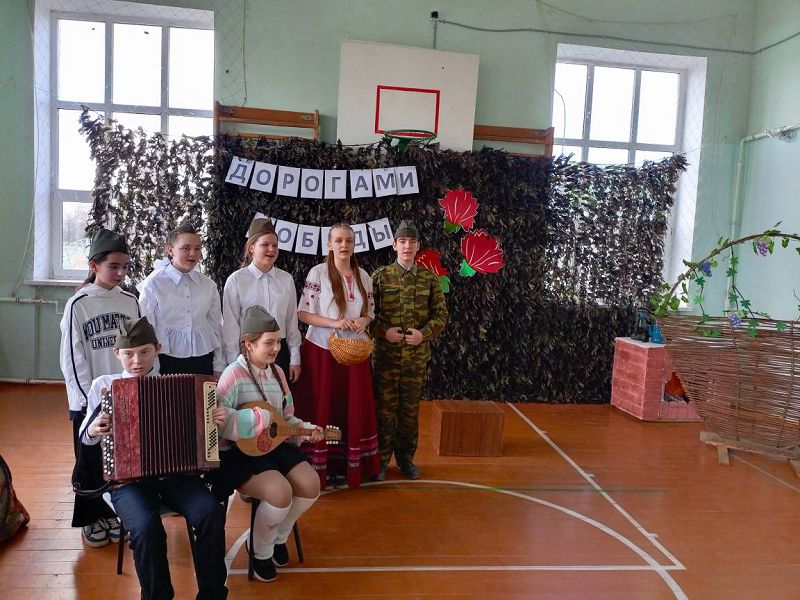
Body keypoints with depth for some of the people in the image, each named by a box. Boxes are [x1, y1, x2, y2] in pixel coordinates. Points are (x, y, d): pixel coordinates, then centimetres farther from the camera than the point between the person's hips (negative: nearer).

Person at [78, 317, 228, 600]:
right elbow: (85, 436, 17)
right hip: (126, 475, -1)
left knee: (211, 513, -26)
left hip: (174, 471, 1)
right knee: (147, 529, -31)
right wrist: (92, 430, -7)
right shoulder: (103, 385, 7)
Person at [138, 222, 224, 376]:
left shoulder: (208, 286, 6)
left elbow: (216, 327, 10)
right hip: (168, 363, -3)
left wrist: (218, 368, 10)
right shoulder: (152, 285, -5)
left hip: (204, 362, 3)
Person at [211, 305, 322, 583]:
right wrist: (263, 418, -32)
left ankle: (278, 538, 18)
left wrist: (307, 430, -3)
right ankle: (260, 552, 4)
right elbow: (213, 420, -27)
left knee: (310, 485, -11)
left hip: (274, 445, 7)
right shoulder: (234, 375, -16)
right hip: (239, 453, -7)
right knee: (280, 492, -28)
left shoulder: (277, 372, 7)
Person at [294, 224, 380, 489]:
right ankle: (319, 466, 14)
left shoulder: (363, 276, 7)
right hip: (322, 350, -4)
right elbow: (303, 313, -9)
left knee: (353, 408, 8)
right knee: (322, 408, 2)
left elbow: (369, 312, 14)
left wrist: (363, 321, -10)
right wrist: (334, 323, -21)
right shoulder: (318, 273, -7)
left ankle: (346, 465, 20)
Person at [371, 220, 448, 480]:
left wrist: (424, 333, -12)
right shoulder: (380, 276, 0)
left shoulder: (429, 278, 3)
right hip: (386, 354, -1)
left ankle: (405, 457, 27)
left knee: (410, 409, 11)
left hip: (417, 355, 2)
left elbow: (441, 314, 4)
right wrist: (384, 331, -15)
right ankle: (382, 458, 21)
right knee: (385, 408, 5)